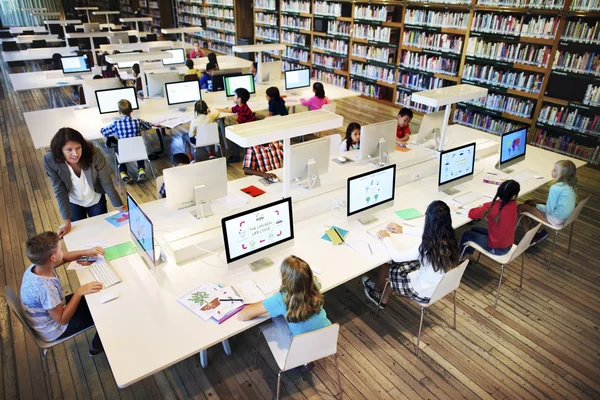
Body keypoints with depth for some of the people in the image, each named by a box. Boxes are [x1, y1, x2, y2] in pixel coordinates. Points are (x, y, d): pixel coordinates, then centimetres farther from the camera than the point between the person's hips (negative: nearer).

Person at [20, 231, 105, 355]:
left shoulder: (37, 266, -17)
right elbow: (62, 319, -30)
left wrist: (86, 252, -7)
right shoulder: (45, 288, -41)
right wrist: (79, 292, -32)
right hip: (53, 330, -7)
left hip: (50, 312, 8)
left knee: (94, 300, 16)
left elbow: (63, 257, 4)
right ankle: (97, 346, 28)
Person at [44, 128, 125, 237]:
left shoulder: (94, 154, -33)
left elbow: (106, 183, -22)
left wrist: (120, 206, -18)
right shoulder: (51, 160, -28)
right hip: (73, 203, 1)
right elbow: (60, 191, -21)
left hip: (96, 200, 0)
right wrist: (67, 221, -22)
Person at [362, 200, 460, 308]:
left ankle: (377, 289, 46)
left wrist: (386, 239, -6)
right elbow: (429, 234, 9)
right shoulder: (449, 238, -14)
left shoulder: (428, 248, -36)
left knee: (384, 268, 12)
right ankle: (383, 300, 38)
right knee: (396, 266, 20)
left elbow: (396, 257, -22)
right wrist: (403, 229, 14)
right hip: (441, 286, 7)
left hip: (425, 293, -7)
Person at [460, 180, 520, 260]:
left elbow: (471, 214, -20)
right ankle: (467, 256, 42)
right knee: (475, 230, 24)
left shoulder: (492, 208, -31)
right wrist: (486, 206, -6)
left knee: (467, 235, 15)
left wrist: (481, 208, -2)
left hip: (497, 248, -6)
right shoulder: (513, 204, -13)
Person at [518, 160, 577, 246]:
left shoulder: (555, 188, -26)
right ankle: (541, 231, 17)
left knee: (521, 207, -4)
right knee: (528, 202, 16)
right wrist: (536, 203, 10)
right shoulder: (569, 185, 1)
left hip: (555, 219, -9)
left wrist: (536, 205, -3)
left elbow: (549, 210, -21)